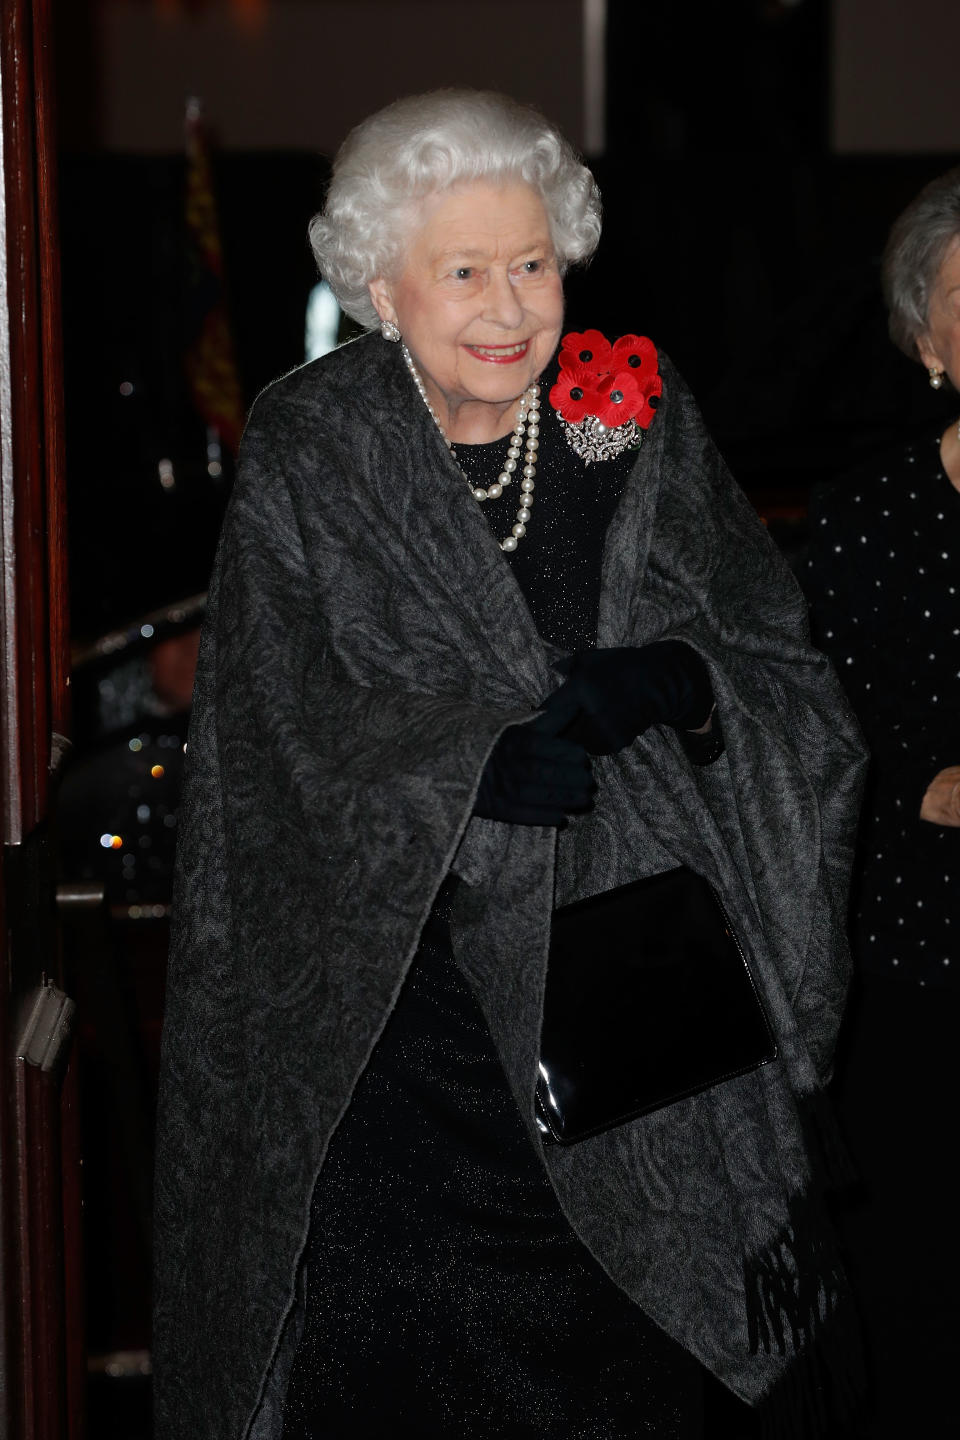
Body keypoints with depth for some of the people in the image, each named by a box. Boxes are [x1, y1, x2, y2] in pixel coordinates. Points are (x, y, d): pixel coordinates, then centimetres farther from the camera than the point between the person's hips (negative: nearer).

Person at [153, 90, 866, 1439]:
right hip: (390, 1005, -1)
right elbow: (299, 732, -10)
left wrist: (679, 681, -20)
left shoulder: (642, 431, 3)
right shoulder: (309, 455, -2)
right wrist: (482, 762, -27)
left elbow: (793, 674, 2)